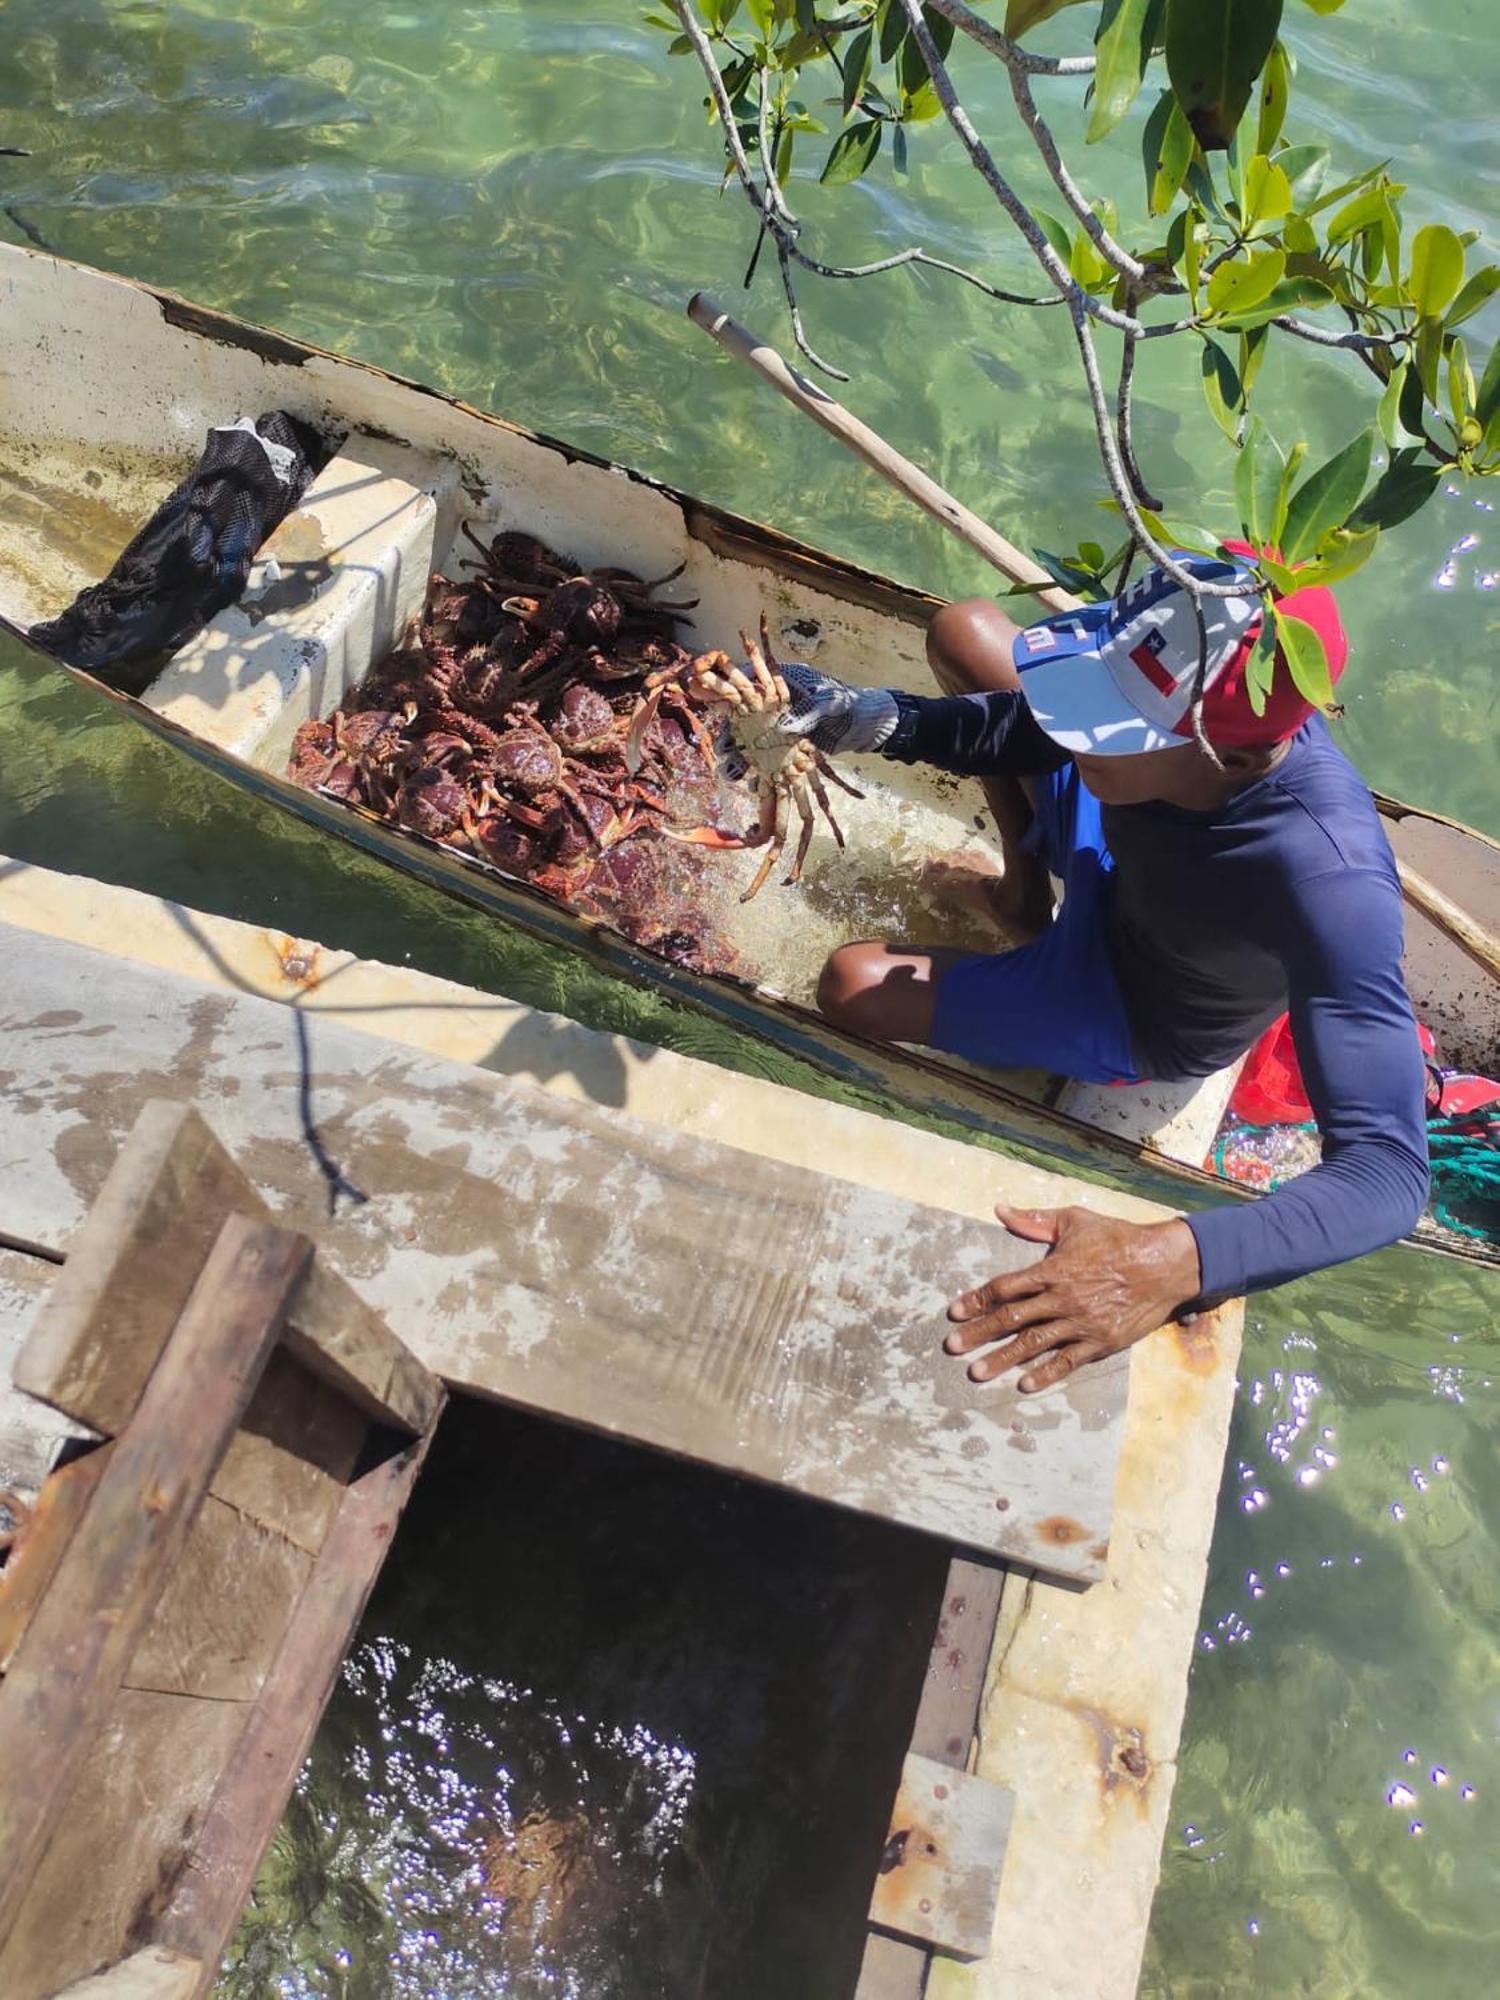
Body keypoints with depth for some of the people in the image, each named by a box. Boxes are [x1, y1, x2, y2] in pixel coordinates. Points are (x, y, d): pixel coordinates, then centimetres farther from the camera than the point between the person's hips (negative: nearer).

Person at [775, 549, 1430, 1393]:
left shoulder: (1331, 882, -45)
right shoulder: (1178, 678, -31)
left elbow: (1389, 1170, -45)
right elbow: (1016, 726, -13)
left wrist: (1171, 1262, -59)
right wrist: (863, 715, -30)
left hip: (1138, 1013, -5)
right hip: (1115, 853, 5)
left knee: (853, 984, -10)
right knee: (963, 632, -1)